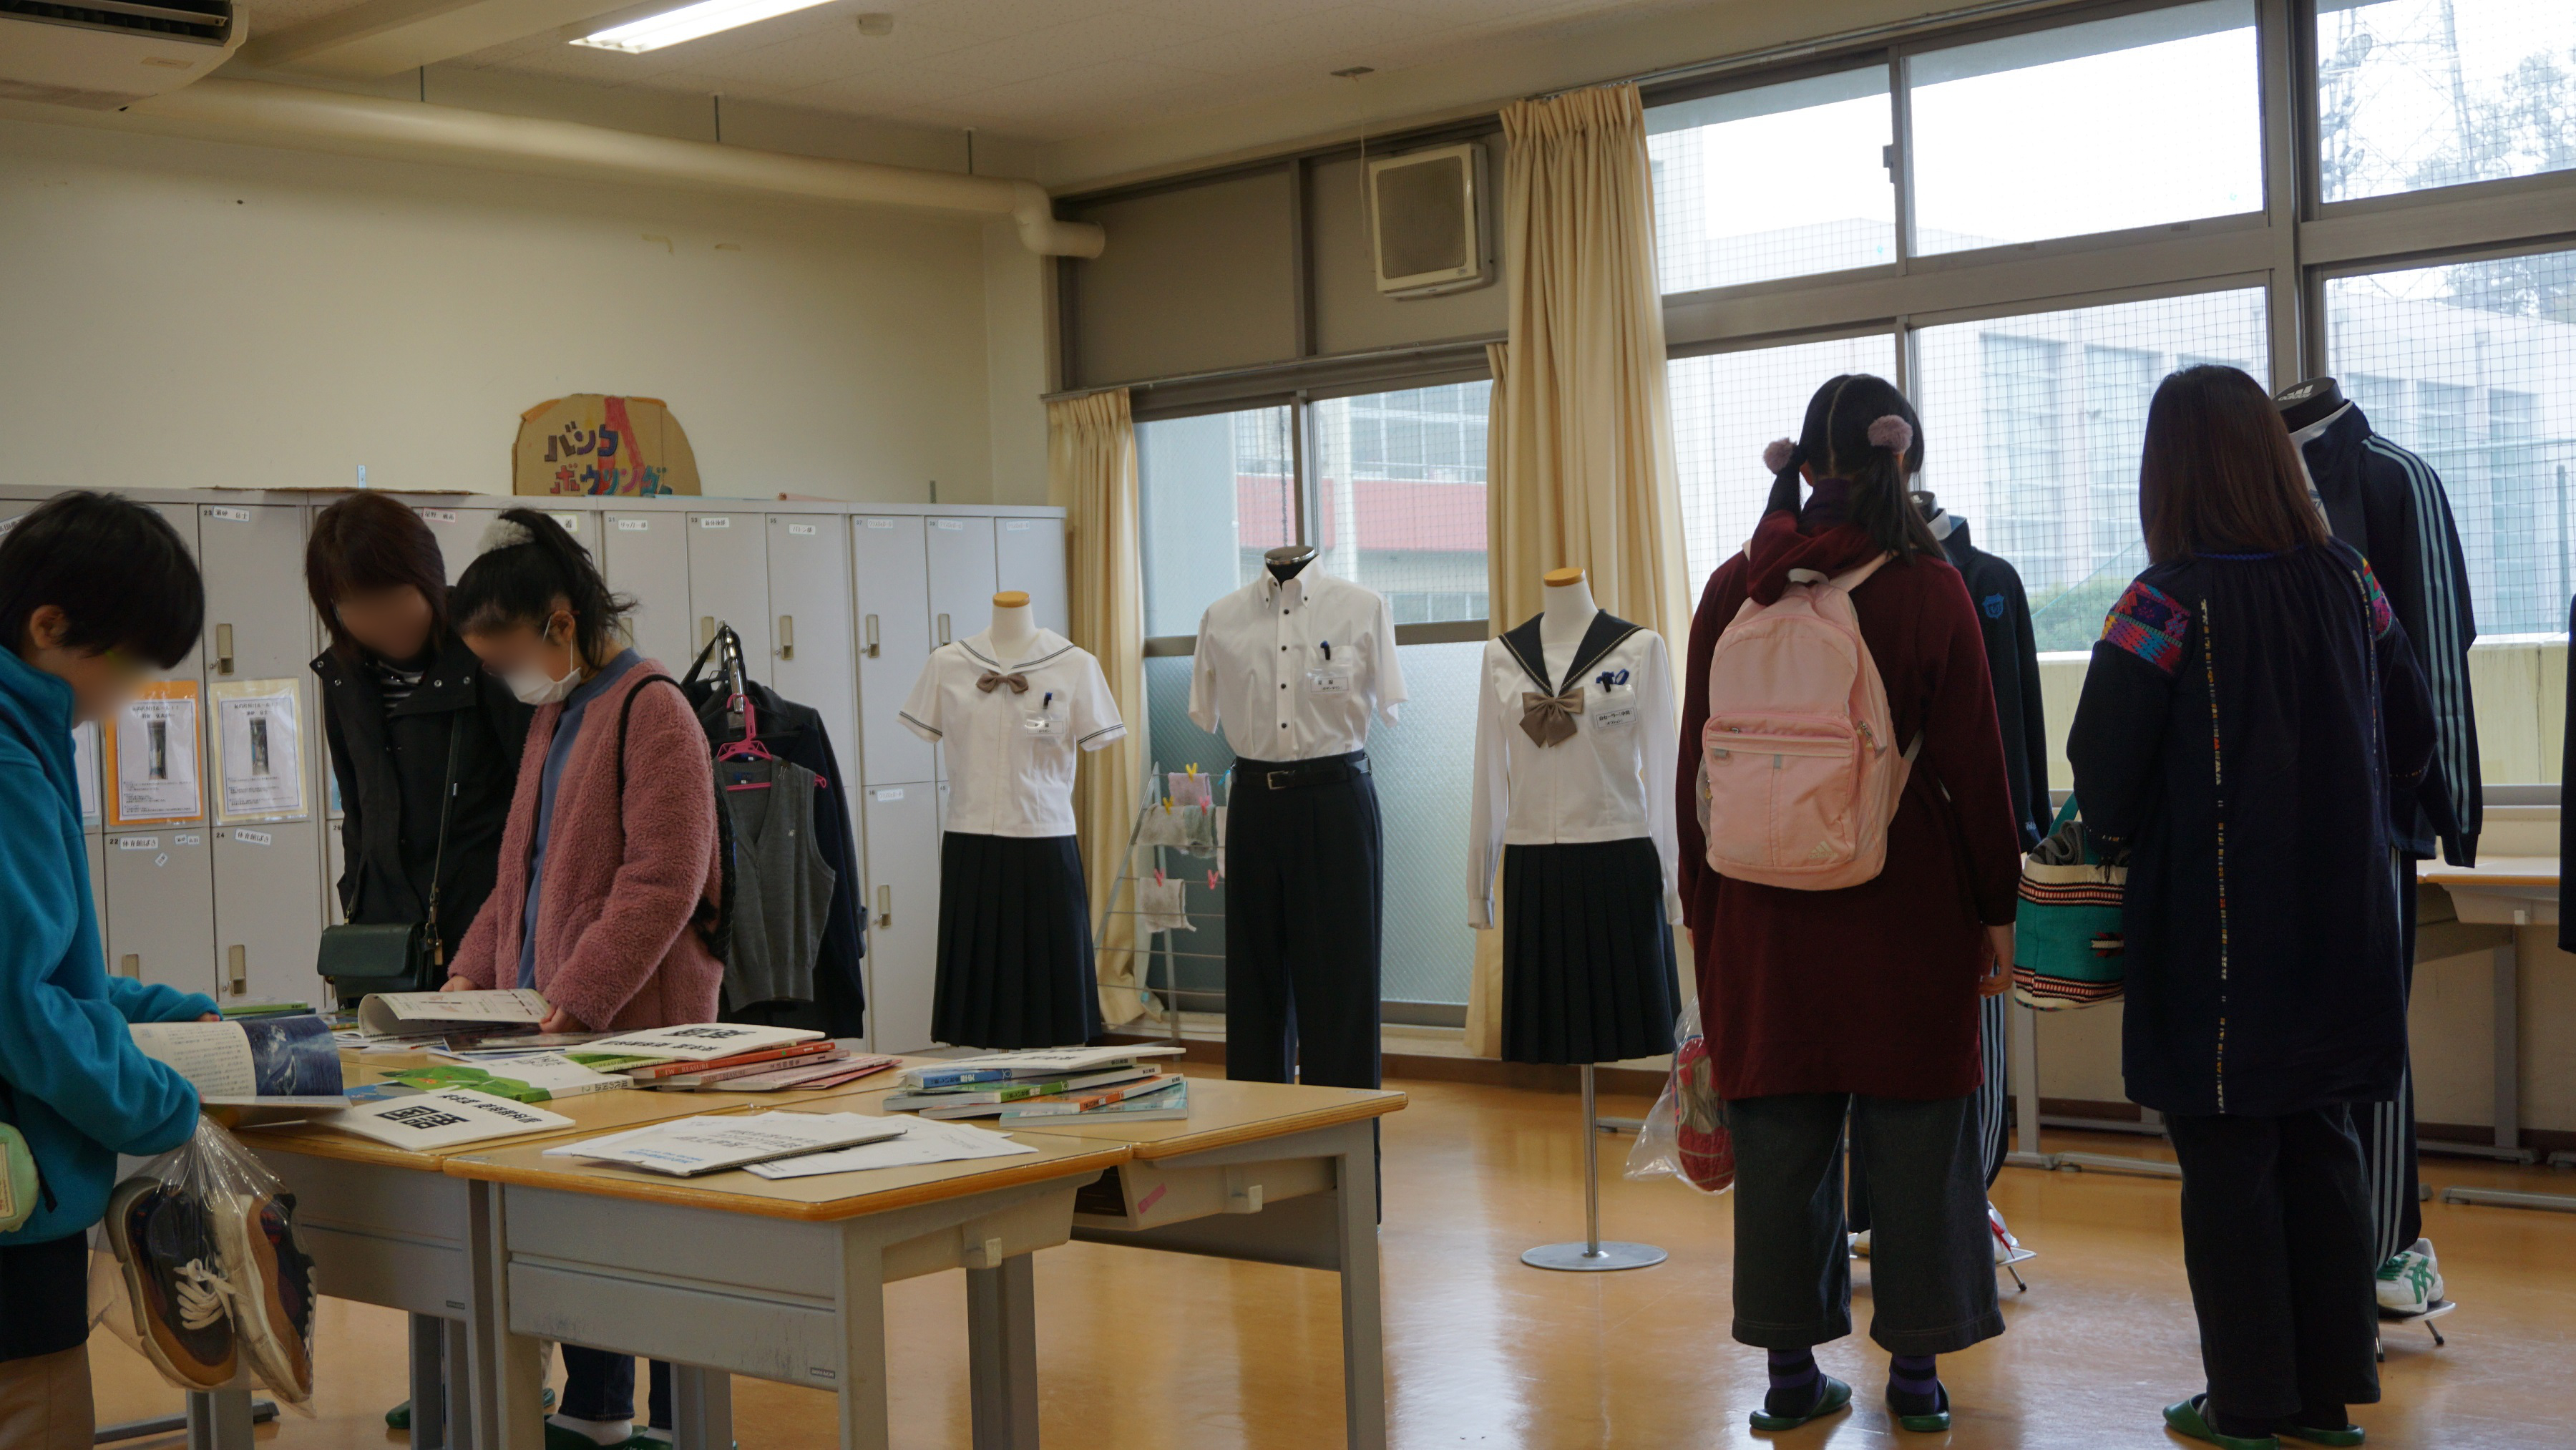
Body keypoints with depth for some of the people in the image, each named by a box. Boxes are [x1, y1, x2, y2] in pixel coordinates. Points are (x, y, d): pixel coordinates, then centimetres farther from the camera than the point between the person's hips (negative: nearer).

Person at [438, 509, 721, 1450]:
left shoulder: (650, 710, -13)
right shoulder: (552, 715, 16)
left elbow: (664, 882, -19)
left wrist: (576, 999, -21)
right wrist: (475, 971, 10)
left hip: (637, 1027, -8)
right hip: (553, 1026, 8)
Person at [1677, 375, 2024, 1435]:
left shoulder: (1734, 589, 1)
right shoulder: (1931, 589, -7)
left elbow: (1697, 760, 5)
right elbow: (1974, 762, -5)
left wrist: (1702, 900, 14)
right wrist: (1995, 905, 5)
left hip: (1766, 908, 2)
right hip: (1906, 906, -2)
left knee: (1780, 1135, 9)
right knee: (1914, 1137, 8)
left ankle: (1791, 1368, 16)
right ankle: (1916, 1372, 14)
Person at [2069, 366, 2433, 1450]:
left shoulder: (2170, 601, -15)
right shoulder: (2346, 579, 2)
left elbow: (2105, 764, -15)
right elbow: (2411, 737, 9)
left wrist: (2110, 836, 6)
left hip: (2216, 925, -5)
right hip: (2339, 919, 5)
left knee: (2229, 1167, 4)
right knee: (2320, 1151, 14)